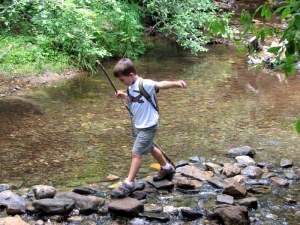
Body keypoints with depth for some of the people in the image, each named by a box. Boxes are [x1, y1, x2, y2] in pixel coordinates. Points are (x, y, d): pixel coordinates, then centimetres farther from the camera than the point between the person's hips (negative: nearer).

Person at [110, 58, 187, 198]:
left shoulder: (145, 84, -23)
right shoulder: (131, 87, 4)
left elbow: (161, 85, -39)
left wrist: (175, 83, -56)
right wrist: (123, 96, 5)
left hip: (148, 126, -10)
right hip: (141, 125, 10)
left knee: (136, 153, -10)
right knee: (150, 148, 26)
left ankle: (128, 184, -5)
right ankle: (166, 168, 48)